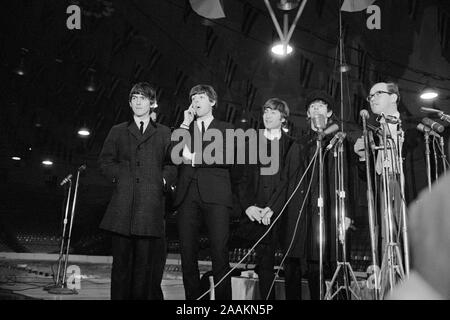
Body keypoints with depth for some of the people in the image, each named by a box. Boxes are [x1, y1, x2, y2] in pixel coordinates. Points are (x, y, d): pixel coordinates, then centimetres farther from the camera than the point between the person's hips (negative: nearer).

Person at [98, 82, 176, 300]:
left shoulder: (164, 133, 16)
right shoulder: (118, 132, 18)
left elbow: (172, 165, 14)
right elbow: (105, 161, 16)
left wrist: (163, 179, -2)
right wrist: (117, 176, 1)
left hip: (151, 204, -1)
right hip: (122, 204, 1)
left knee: (148, 260, -1)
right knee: (122, 259, 2)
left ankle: (145, 296, 7)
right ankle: (120, 296, 11)